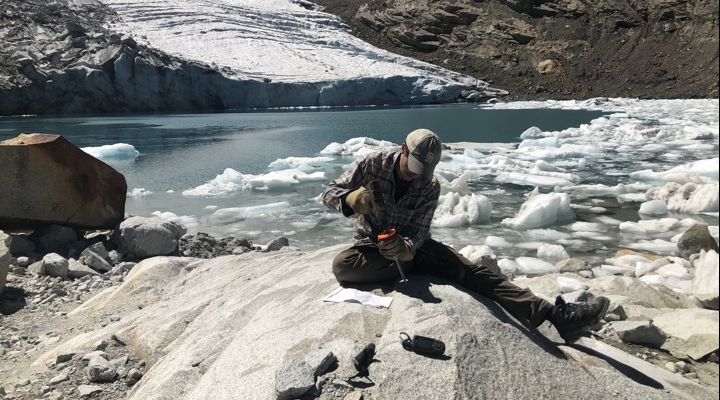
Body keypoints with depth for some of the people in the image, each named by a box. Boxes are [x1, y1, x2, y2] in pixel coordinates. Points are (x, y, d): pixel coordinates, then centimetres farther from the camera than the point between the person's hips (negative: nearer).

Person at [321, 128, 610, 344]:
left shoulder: (430, 187, -11)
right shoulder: (372, 164, -15)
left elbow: (419, 233, -15)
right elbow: (328, 194, -11)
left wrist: (405, 248, -40)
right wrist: (351, 200, -36)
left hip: (411, 245, 1)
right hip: (370, 248, -1)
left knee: (471, 270, -20)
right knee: (341, 265, -37)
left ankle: (557, 316, -27)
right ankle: (418, 267, -22)